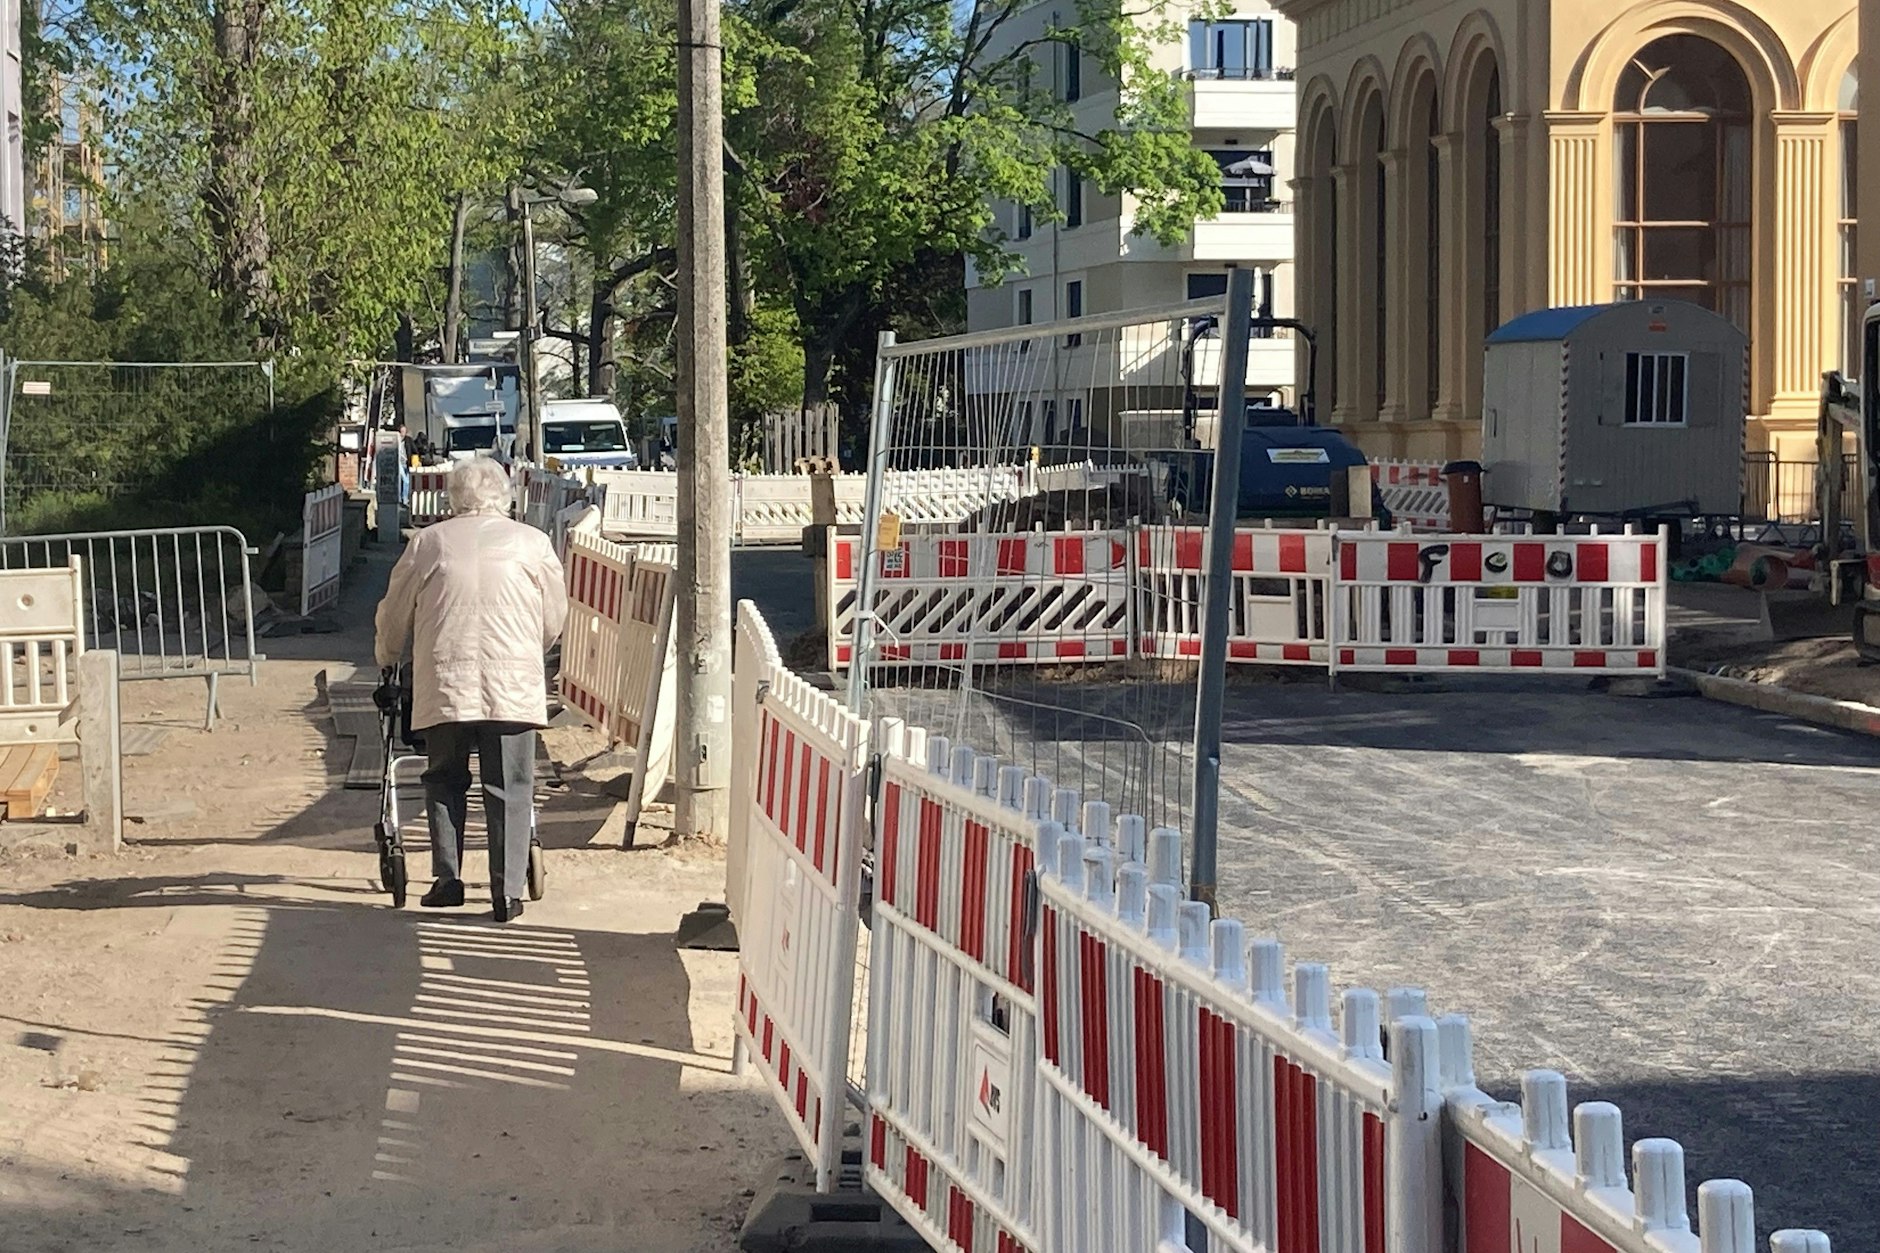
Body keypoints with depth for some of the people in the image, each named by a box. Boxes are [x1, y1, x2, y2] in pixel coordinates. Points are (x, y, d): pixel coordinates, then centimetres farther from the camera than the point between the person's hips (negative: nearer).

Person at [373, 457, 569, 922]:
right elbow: (554, 620, 13)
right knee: (509, 789, 3)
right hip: (513, 685, -1)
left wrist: (387, 658, 36)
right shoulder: (532, 543, 8)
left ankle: (447, 880, 13)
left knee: (445, 782, 15)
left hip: (443, 685, 1)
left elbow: (394, 616, 16)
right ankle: (508, 892, 1)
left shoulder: (429, 542, 9)